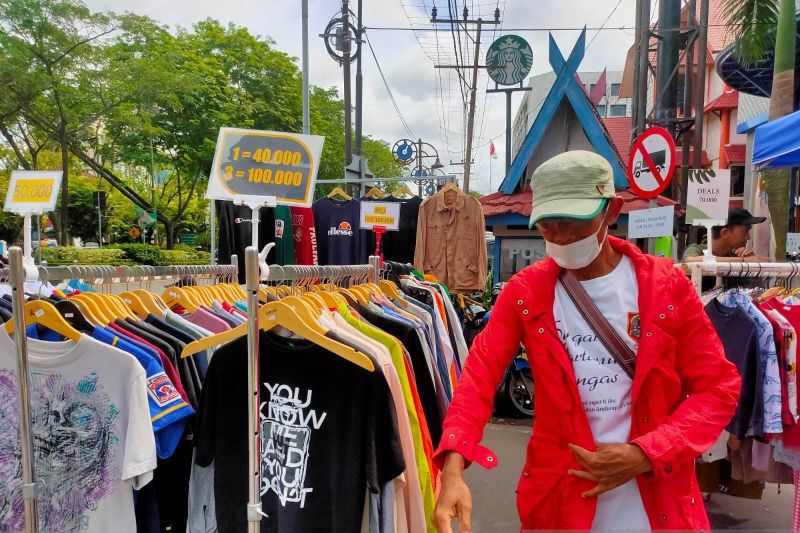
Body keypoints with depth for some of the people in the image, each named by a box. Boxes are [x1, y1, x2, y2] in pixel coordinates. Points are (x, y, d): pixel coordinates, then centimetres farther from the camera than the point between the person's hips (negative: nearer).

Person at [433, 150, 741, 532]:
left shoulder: (667, 285, -8)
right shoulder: (525, 292, -8)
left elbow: (718, 388, -4)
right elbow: (479, 376, -14)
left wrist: (645, 454, -16)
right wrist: (453, 471, -27)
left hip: (657, 500, 0)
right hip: (559, 495, 1)